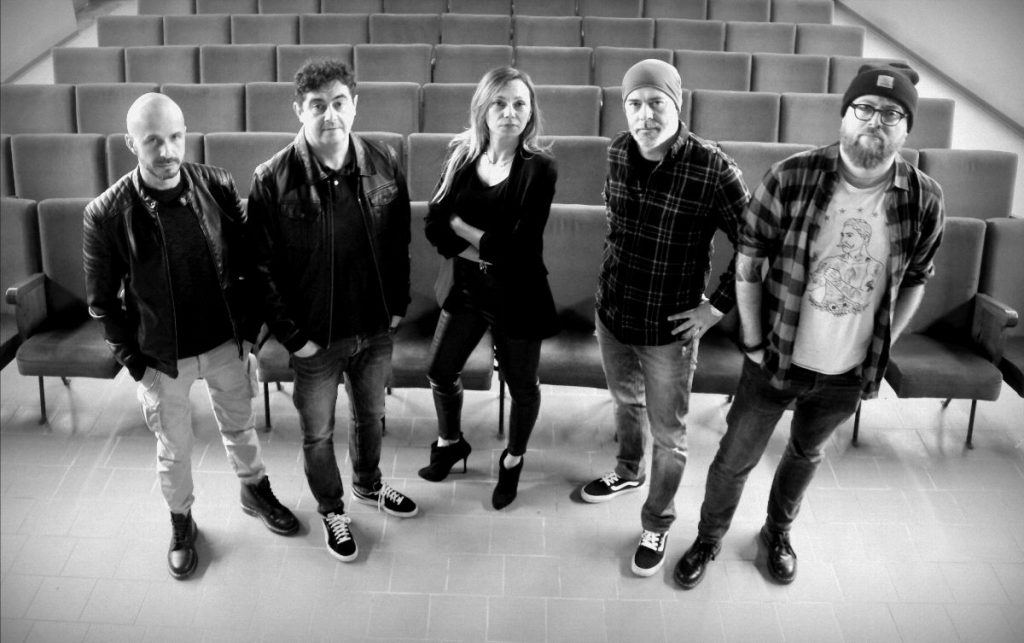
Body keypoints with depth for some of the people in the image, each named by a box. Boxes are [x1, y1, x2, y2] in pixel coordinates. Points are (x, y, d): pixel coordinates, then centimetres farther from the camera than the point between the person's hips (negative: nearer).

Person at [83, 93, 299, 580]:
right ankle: (181, 522, 44)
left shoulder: (217, 186, -13)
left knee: (239, 426, 23)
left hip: (226, 343, 2)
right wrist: (133, 360, -7)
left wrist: (249, 325, -1)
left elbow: (248, 260, -1)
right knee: (173, 449, 18)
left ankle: (254, 491, 50)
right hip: (162, 358, -2)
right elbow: (102, 301, -8)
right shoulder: (106, 214, -19)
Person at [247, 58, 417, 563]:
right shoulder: (273, 180, -18)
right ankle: (331, 510, 42)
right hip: (315, 337, -3)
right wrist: (291, 334, -13)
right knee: (317, 432, 16)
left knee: (371, 416, 25)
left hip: (376, 329, 3)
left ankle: (368, 484, 53)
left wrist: (398, 304, 3)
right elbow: (262, 267, -12)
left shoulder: (384, 163, -8)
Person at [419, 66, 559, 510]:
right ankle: (450, 442, 47)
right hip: (466, 287, 4)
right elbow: (435, 227, -9)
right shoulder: (461, 155, -5)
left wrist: (461, 225, -14)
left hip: (517, 295, -4)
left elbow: (520, 247, -23)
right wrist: (485, 250, -22)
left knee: (521, 385, 15)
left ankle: (513, 461, 42)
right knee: (441, 373, 17)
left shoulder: (539, 168, -17)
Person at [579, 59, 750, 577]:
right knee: (625, 401, 28)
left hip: (668, 328, -5)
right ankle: (627, 472, 56)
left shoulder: (711, 167, -22)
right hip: (612, 314, 5)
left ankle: (657, 525, 33)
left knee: (667, 434, 12)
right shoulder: (618, 152, -4)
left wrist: (718, 305, -15)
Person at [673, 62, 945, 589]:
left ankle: (778, 531, 53)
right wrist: (753, 342, -8)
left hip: (848, 375, 2)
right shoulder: (790, 178, -18)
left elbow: (914, 281, 3)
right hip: (776, 361, -2)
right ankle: (709, 538, 40)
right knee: (734, 459, 13)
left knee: (805, 454, 26)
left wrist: (880, 351, 3)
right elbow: (748, 258, -10)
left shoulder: (924, 201, -11)